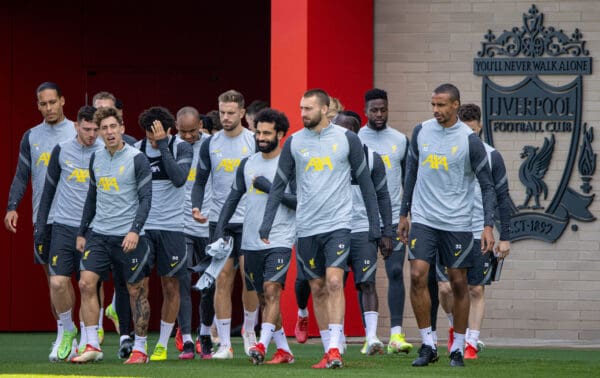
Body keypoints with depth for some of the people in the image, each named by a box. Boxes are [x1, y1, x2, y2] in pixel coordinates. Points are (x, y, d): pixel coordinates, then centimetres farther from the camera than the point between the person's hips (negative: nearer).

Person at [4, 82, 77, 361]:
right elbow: (21, 176, 12)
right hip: (42, 218, 4)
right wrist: (12, 207, 0)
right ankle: (63, 334, 12)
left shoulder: (77, 133, 2)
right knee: (52, 277, 5)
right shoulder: (31, 137, 12)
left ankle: (64, 336, -10)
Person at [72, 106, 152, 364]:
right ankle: (92, 346, -5)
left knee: (136, 290, 2)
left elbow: (146, 198, -9)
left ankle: (140, 350, 11)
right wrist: (82, 232, 17)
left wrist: (135, 231, -20)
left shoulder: (137, 159, -7)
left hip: (127, 236, -5)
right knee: (86, 283, -8)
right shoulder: (96, 159, 10)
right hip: (98, 234, 5)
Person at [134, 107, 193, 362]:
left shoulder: (181, 148, -4)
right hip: (142, 226, 2)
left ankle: (162, 345, 15)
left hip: (171, 228, -2)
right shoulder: (136, 150, 4)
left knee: (171, 287, 5)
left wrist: (163, 146, -22)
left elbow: (179, 179, -22)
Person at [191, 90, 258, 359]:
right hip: (219, 220, 2)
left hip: (248, 221, -2)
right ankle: (224, 344, 0)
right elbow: (200, 181, 11)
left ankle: (249, 331, 17)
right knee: (223, 279, -1)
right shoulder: (210, 144, 8)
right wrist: (196, 207, -6)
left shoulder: (254, 142, 0)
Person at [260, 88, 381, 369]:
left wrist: (374, 222, 4)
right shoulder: (294, 142, 6)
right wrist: (267, 223, -1)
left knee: (334, 283, -16)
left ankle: (335, 349, -18)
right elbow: (279, 184, 8)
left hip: (338, 224, -3)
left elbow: (365, 181, 6)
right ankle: (328, 351, 14)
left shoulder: (347, 139, 0)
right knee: (318, 290, 7)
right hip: (307, 227, 3)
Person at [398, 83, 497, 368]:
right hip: (423, 219, 3)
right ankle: (428, 345, 0)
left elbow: (487, 186, -2)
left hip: (457, 223, -3)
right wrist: (404, 214, 16)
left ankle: (458, 349, 14)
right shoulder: (421, 132, 5)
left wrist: (488, 226, -10)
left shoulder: (469, 140, -6)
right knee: (417, 277, -10)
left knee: (458, 283, 3)